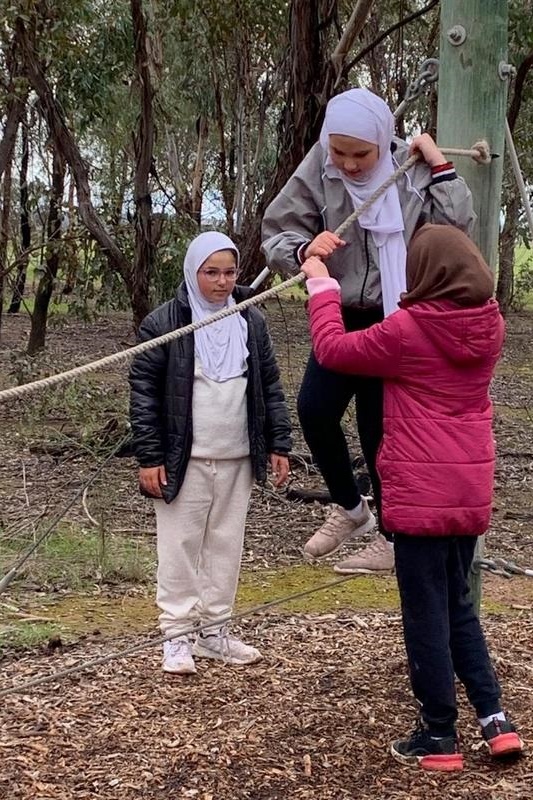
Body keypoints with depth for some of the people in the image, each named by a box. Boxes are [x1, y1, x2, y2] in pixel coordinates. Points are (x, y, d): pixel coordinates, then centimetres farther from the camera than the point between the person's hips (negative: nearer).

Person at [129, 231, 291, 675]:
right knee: (180, 547, 1)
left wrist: (279, 445, 6)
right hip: (184, 460, -4)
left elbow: (270, 386, 11)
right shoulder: (163, 323, -6)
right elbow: (143, 391, -6)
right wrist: (149, 457, -9)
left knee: (227, 544, 11)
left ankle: (215, 631, 22)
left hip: (237, 459, 4)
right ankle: (177, 636, 10)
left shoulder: (252, 322, 6)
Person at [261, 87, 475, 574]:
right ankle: (349, 507, 19)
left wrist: (441, 167, -19)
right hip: (342, 315, 3)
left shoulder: (411, 173, -11)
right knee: (313, 408, -7)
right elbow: (276, 236, -7)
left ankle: (392, 535, 20)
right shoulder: (316, 173, -9)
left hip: (397, 319, -3)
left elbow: (458, 226, -16)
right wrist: (304, 249, -27)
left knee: (379, 425, 1)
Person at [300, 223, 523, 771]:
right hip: (471, 491, 6)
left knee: (426, 614, 4)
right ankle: (494, 717, 15)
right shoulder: (488, 326, 2)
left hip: (421, 493, -6)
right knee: (457, 604, 20)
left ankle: (439, 738, 11)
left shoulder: (409, 330, -15)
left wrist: (322, 285, 8)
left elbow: (332, 349, -5)